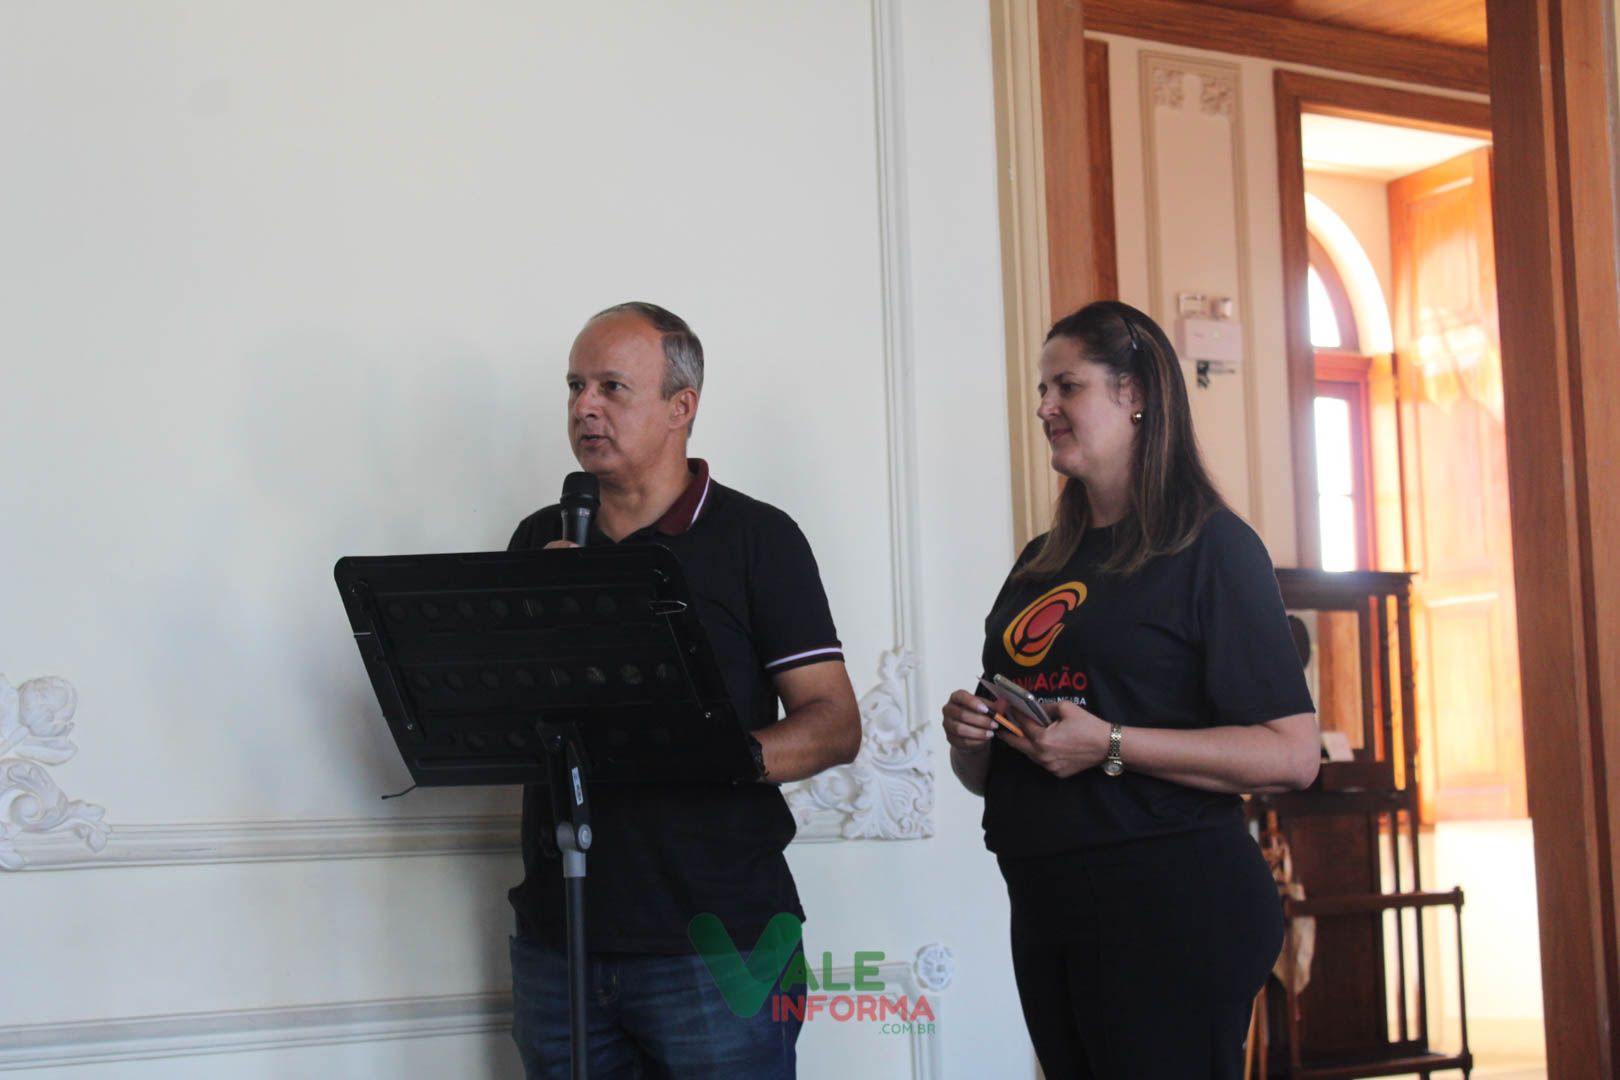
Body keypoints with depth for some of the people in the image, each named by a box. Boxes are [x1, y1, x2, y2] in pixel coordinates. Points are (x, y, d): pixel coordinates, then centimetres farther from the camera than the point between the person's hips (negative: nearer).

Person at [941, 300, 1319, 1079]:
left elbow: (1291, 755, -15)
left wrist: (1109, 745, -19)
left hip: (1170, 908, -7)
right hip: (1047, 918, 7)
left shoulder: (1211, 547, -5)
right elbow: (985, 778, 24)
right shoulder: (1040, 564, 17)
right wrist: (968, 737, 0)